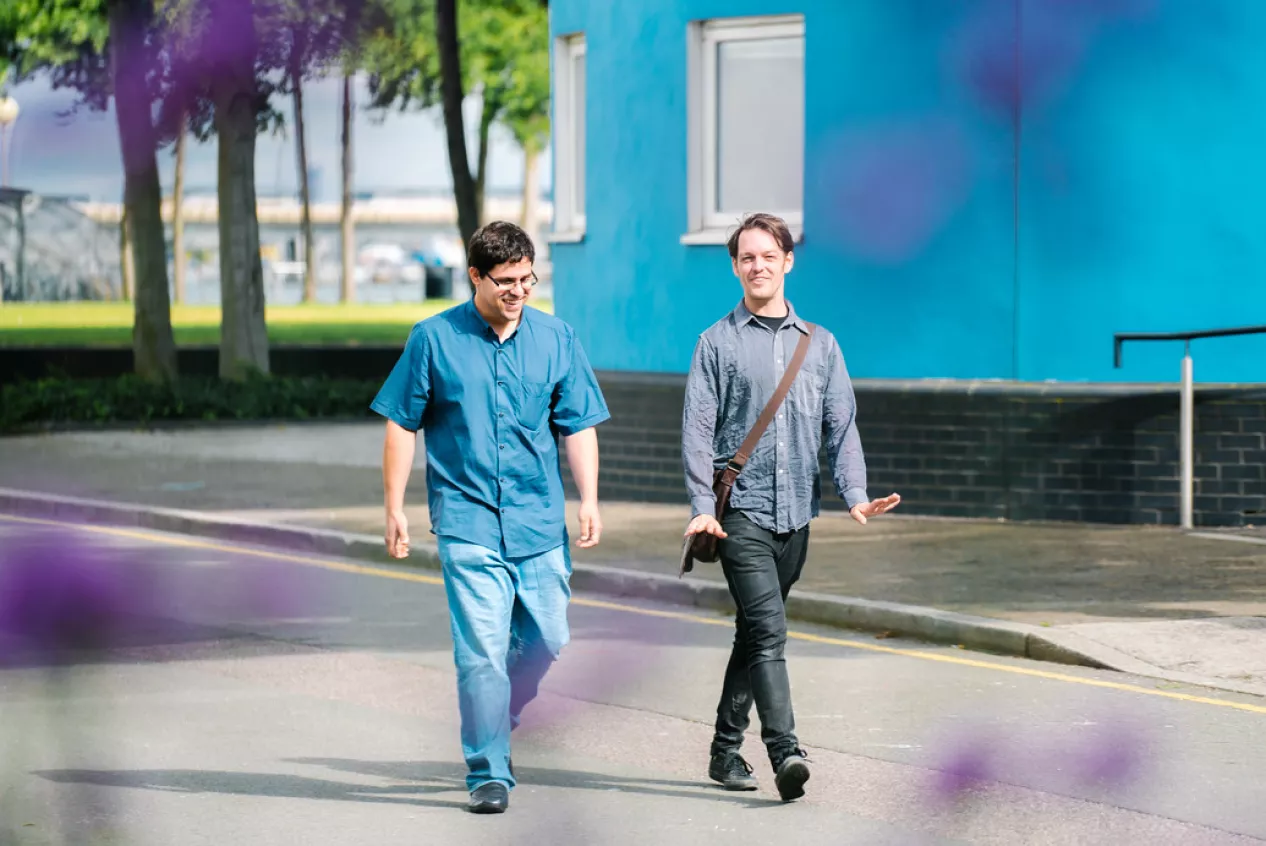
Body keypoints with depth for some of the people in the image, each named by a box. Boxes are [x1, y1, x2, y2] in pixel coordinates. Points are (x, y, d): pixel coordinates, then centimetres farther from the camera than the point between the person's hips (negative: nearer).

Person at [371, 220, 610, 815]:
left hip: (540, 521, 3)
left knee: (547, 640, 8)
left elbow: (578, 425, 9)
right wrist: (394, 508, 0)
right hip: (467, 521, -3)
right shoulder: (434, 339, -1)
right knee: (482, 651, -9)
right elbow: (401, 425, 3)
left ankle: (493, 724, 34)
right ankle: (488, 774, -2)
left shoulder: (556, 338, 6)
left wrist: (589, 499, -2)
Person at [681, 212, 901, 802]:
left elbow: (841, 426, 10)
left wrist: (856, 496, -5)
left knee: (755, 633, 12)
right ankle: (785, 753, -24)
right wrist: (702, 506, -13)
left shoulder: (819, 344, 12)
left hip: (795, 513, 4)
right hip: (740, 511, -4)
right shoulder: (718, 343, 3)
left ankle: (727, 749, 22)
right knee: (768, 629, -16)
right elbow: (698, 430, -2)